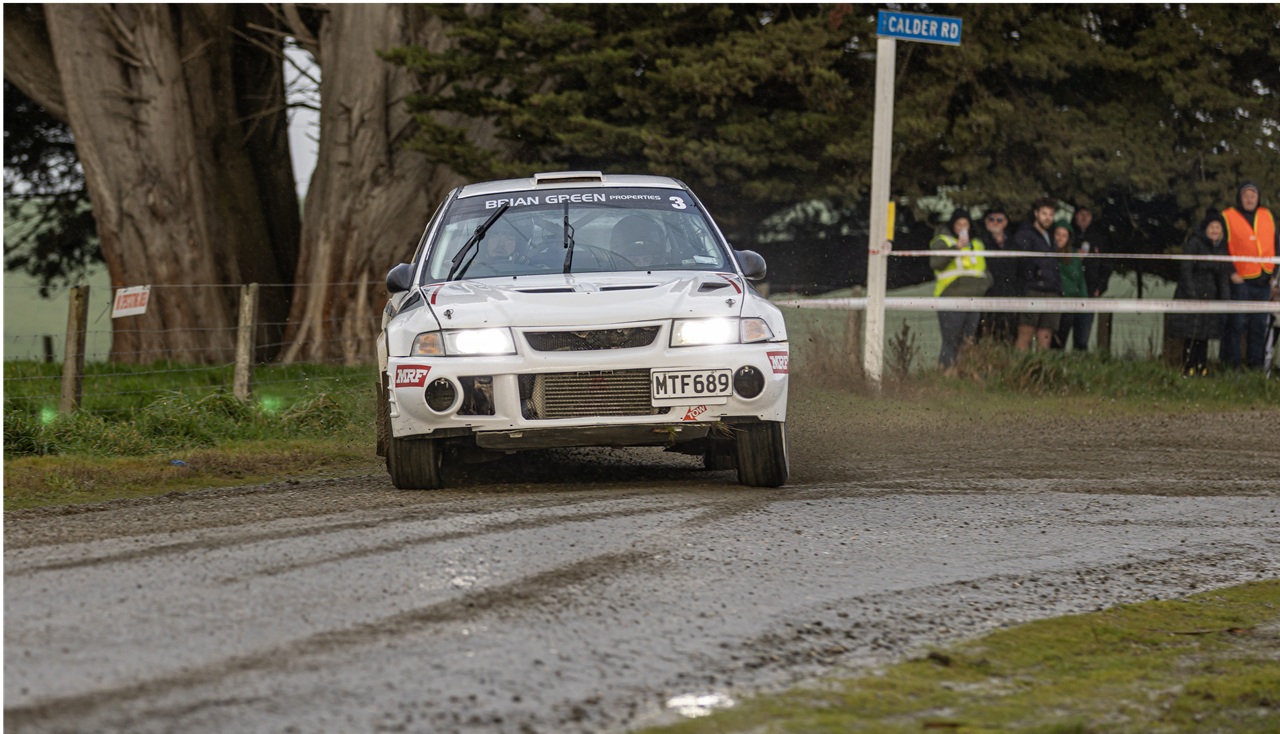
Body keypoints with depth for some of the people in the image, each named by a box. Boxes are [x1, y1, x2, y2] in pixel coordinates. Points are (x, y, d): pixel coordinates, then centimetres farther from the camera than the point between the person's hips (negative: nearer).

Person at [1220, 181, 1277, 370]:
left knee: (1259, 324, 7)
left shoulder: (1267, 217, 13)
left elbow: (1275, 246, 17)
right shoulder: (1228, 218, -1)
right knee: (1236, 322, -4)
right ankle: (1230, 361, 3)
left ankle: (1255, 360, 13)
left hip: (1263, 281, 4)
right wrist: (1230, 272, -11)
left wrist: (1274, 273, 8)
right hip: (1240, 280, -4)